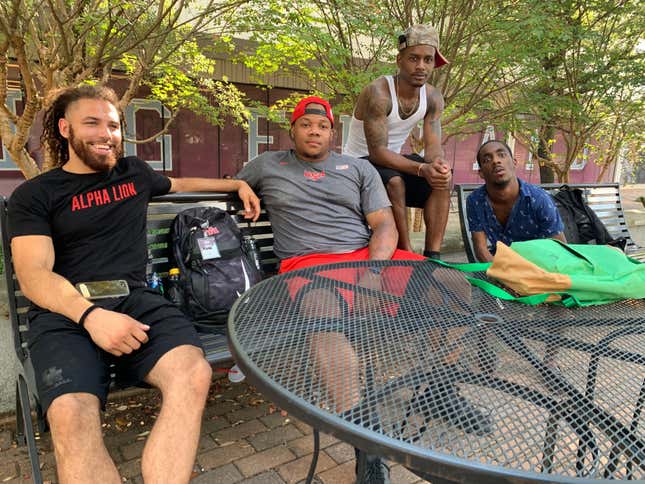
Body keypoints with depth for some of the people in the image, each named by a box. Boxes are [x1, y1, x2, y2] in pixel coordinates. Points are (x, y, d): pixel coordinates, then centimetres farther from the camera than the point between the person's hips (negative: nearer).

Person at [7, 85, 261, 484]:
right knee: (71, 416, -34)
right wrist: (90, 314, -22)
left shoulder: (135, 172, 22)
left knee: (193, 374, -31)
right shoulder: (34, 195, 10)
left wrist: (237, 184, 39)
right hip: (65, 311, -2)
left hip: (135, 299, 3)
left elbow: (179, 184, 43)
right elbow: (33, 275, -3)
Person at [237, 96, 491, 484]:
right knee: (326, 315, -39)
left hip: (371, 255, 4)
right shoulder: (267, 166, 17)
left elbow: (385, 225, 6)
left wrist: (373, 270, -12)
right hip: (310, 262, -3)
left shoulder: (360, 168, 16)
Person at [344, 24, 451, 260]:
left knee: (442, 177, -16)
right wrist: (422, 169, -40)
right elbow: (377, 152, -30)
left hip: (394, 159, 6)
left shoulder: (433, 97, -3)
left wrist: (437, 163, -34)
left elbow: (433, 146, -9)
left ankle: (432, 255, -16)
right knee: (395, 182, -36)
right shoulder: (377, 93, -24)